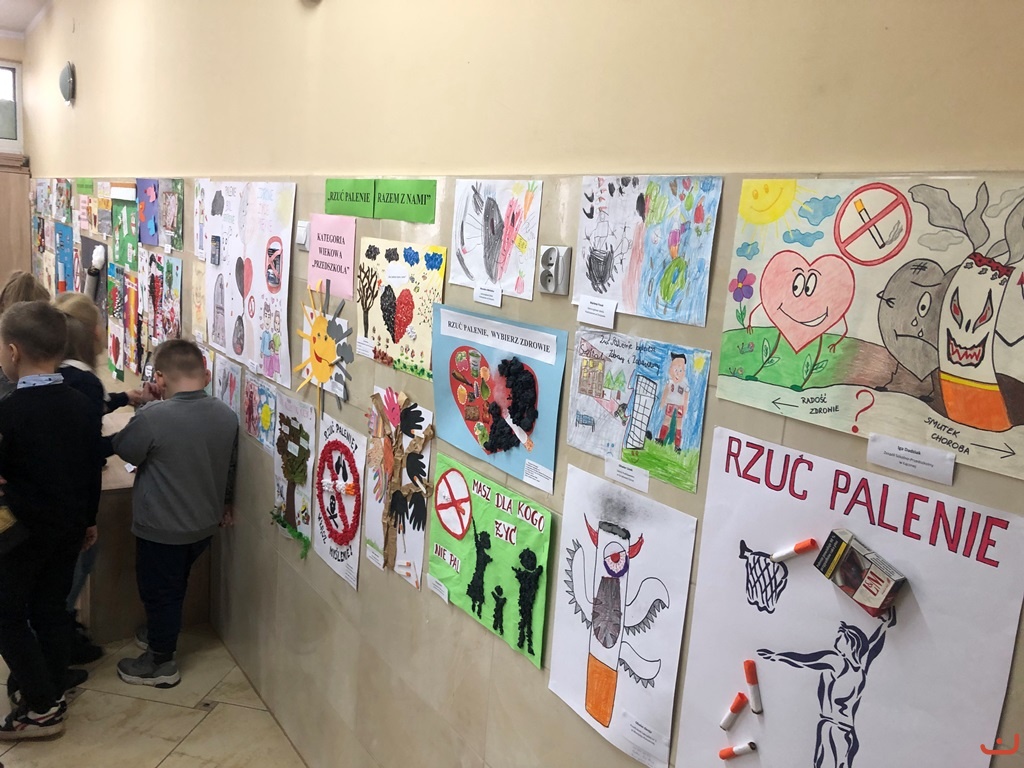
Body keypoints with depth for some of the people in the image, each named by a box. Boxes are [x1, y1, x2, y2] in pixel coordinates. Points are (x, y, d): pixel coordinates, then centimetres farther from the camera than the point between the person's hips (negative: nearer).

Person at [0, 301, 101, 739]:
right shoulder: (81, 405, -3)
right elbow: (93, 469, 5)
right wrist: (88, 519, 15)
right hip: (70, 525, 6)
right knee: (51, 608, 17)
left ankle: (41, 708, 12)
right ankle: (52, 694, 28)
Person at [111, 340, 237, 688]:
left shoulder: (153, 417, -27)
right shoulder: (226, 415, -7)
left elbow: (125, 450, -7)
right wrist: (225, 504, 23)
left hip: (161, 528, -6)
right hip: (204, 523, 6)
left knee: (158, 591, 13)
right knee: (175, 586, 27)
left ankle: (161, 663, 28)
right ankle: (163, 634, 47)